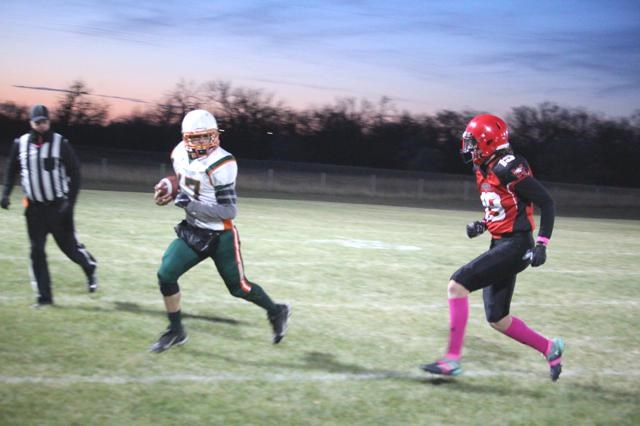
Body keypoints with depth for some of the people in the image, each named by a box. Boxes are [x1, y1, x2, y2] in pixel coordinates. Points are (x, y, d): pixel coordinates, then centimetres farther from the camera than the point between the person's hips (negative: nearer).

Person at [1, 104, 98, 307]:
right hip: (34, 207, 3)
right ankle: (44, 296, 9)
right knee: (37, 251, 1)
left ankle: (90, 268, 32)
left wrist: (70, 202, -15)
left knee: (69, 246, 0)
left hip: (57, 205, -3)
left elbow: (74, 173, -7)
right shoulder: (20, 144, 1)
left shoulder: (61, 143, -9)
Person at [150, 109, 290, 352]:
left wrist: (192, 205, -30)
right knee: (166, 275, -5)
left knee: (238, 287, 7)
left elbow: (229, 211, -26)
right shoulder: (180, 154, -4)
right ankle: (176, 331, 13)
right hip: (192, 231, 6)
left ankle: (277, 312, 34)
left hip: (220, 236, -6)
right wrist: (170, 194, -4)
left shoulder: (221, 165, -26)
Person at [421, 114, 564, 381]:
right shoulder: (484, 170, 11)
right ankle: (550, 349, 28)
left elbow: (546, 203, -15)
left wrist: (542, 244, -20)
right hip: (501, 245, 10)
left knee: (458, 284, -17)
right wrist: (482, 226, 8)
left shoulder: (509, 168, -17)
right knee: (498, 320, 12)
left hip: (515, 246, -10)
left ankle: (452, 360, -14)